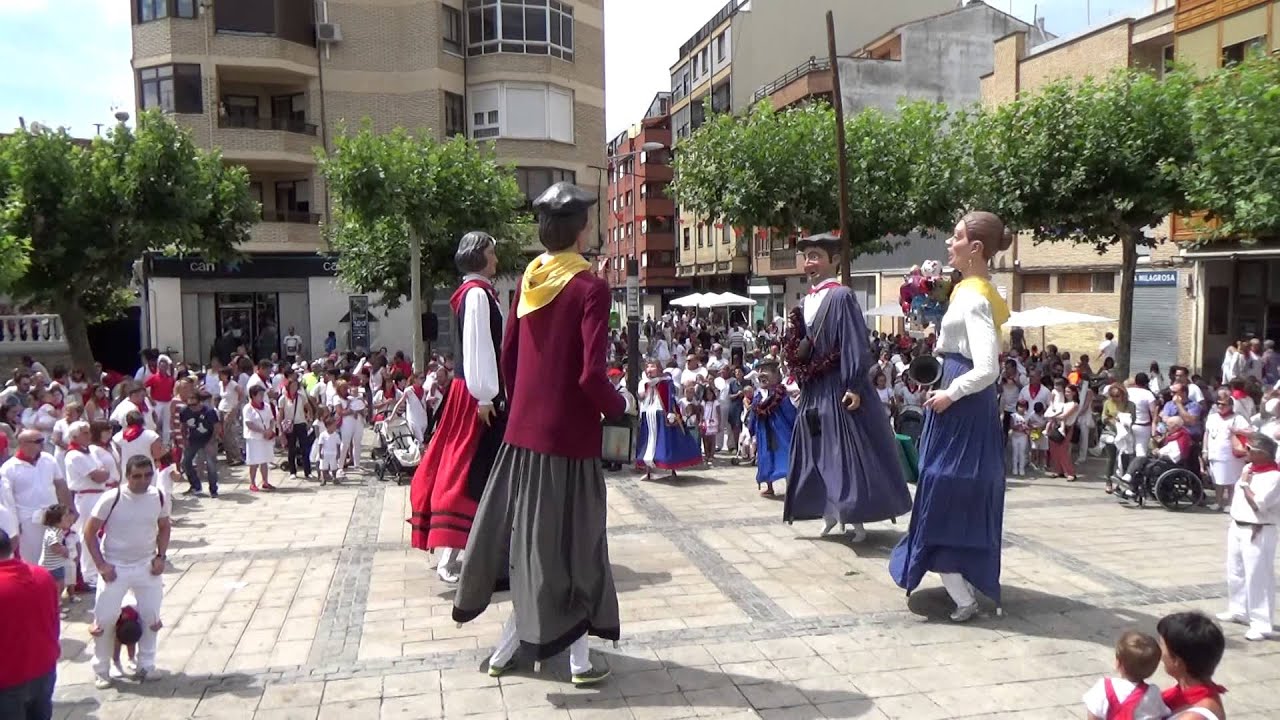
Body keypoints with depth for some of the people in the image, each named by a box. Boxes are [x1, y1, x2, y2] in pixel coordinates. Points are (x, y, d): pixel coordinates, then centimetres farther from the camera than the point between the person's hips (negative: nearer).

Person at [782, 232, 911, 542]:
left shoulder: (841, 296, -12)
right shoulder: (805, 302, 11)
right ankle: (830, 514, 24)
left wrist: (853, 387, -21)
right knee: (819, 454, 12)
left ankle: (856, 520, 6)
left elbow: (856, 345, -17)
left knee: (848, 453, -3)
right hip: (813, 389, 8)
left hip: (838, 387, -8)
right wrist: (801, 379, 13)